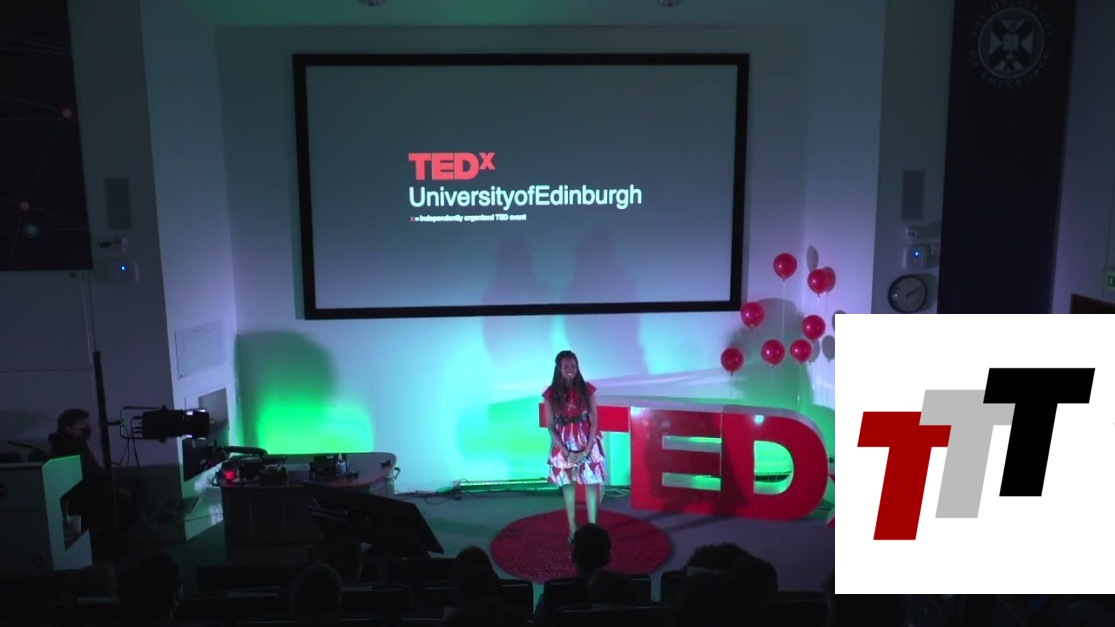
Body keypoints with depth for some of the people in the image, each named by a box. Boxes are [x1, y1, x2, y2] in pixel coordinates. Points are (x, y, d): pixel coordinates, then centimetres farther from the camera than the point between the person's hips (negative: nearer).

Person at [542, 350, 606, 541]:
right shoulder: (551, 393, -6)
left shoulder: (587, 389, -7)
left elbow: (594, 421, -5)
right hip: (563, 445, 0)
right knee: (568, 485, 9)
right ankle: (573, 529, 21)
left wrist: (586, 450, -13)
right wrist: (566, 452, -12)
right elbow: (550, 426, -4)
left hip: (587, 443, 0)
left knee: (591, 485, 1)